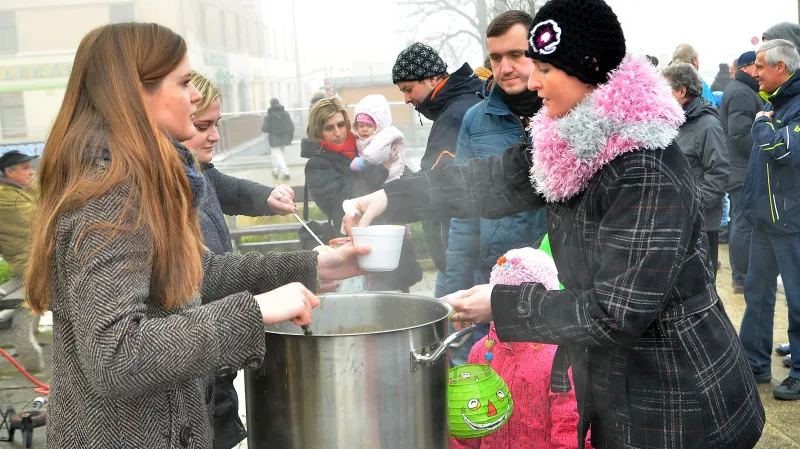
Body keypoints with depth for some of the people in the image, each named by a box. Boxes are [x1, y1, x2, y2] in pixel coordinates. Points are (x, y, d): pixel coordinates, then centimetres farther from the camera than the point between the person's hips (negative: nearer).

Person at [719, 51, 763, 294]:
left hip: (741, 170, 11)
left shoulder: (740, 90, 19)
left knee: (742, 224, 17)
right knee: (744, 226, -6)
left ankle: (742, 275, 26)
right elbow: (742, 135, -25)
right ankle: (742, 279, -1)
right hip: (745, 171, -11)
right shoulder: (742, 93, -16)